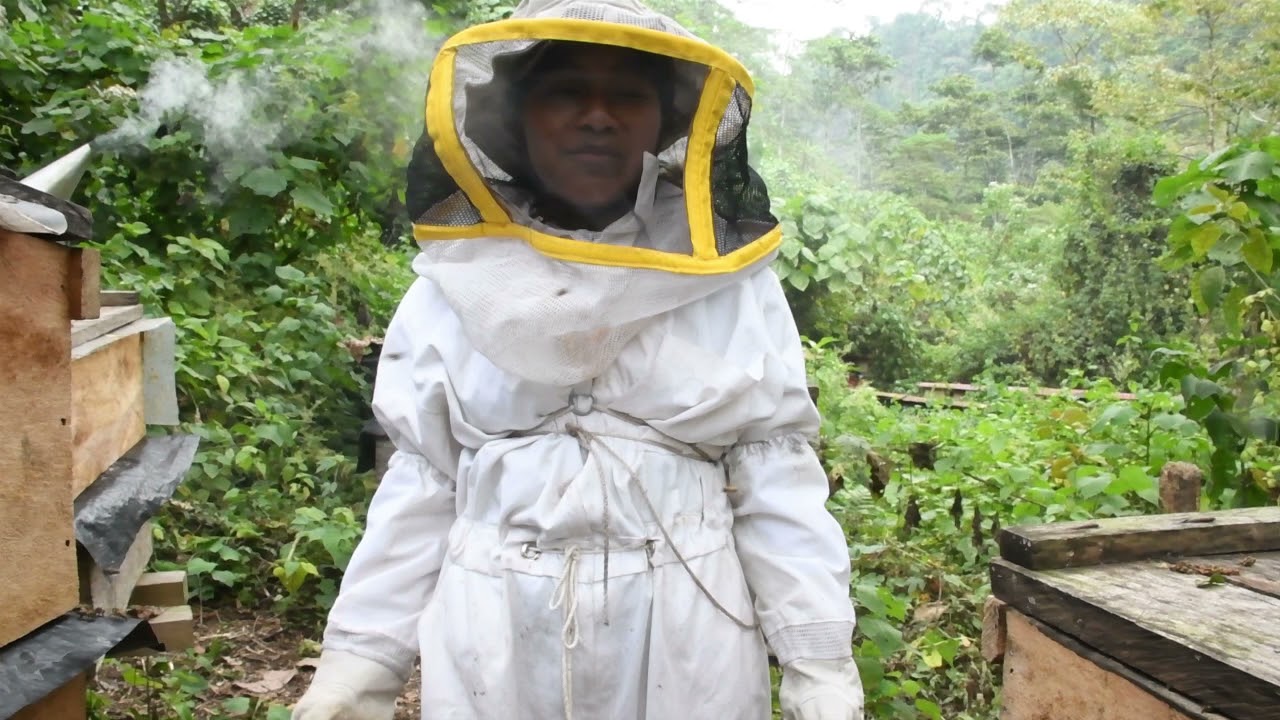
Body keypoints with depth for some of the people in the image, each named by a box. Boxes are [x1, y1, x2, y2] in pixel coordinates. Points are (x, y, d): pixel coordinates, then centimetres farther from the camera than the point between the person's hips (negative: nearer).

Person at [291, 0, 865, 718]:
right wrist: (359, 659, 1)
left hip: (687, 647, -1)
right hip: (491, 650, 1)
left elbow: (776, 477, -3)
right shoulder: (460, 281, 0)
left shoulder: (725, 278, -4)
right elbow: (423, 484, 3)